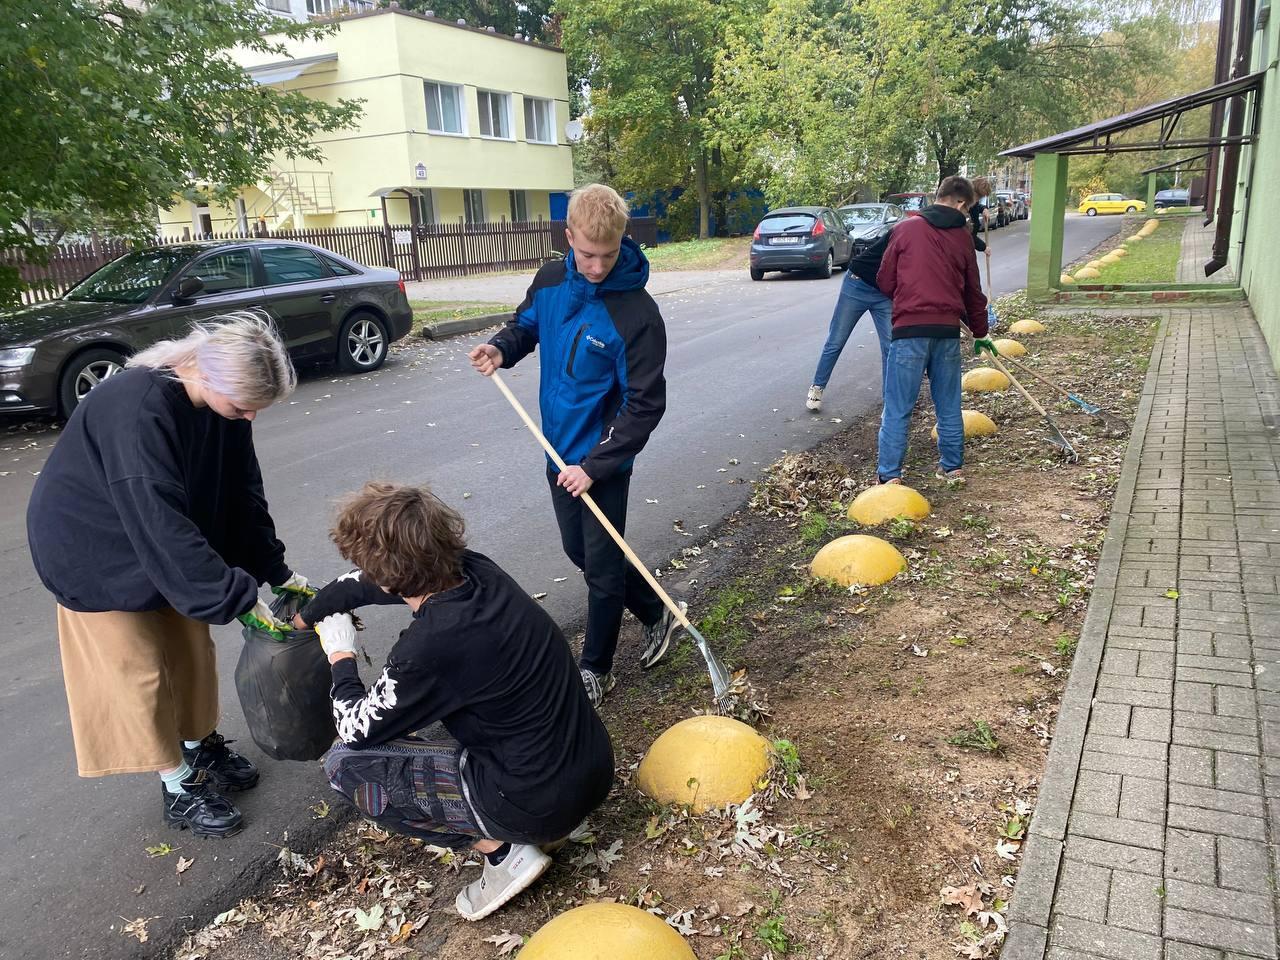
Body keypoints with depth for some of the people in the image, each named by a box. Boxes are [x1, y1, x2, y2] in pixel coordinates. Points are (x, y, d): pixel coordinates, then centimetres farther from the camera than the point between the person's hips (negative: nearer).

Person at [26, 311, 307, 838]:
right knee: (140, 669, 2)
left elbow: (243, 495, -5)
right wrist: (239, 597, -35)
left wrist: (276, 572, -8)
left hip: (166, 544, 7)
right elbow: (161, 525, -38)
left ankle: (200, 747, 35)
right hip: (98, 551, -7)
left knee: (192, 649, 14)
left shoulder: (223, 402, -14)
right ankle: (180, 789, 17)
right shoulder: (138, 411, -37)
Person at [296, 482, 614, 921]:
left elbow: (356, 730, -7)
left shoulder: (428, 647, -27)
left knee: (344, 762, 2)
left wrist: (341, 657, 10)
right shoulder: (476, 570, -7)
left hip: (540, 803, -7)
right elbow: (366, 584, 14)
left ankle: (502, 850, 2)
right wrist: (304, 616, 30)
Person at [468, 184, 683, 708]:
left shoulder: (637, 313, -22)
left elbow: (644, 405, -20)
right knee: (581, 552, 20)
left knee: (602, 570, 7)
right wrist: (501, 347, -7)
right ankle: (656, 614, 41)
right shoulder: (550, 280, -4)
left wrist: (595, 464, -24)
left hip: (603, 461, -7)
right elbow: (526, 325, 16)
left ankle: (595, 670, 27)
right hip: (560, 450, 7)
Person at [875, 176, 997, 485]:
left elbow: (885, 282, 4)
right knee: (949, 407, 16)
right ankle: (953, 468, 26)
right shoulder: (963, 238, 9)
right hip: (949, 331, 3)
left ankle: (890, 476, 0)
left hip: (910, 329, -3)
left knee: (898, 409, 0)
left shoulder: (907, 229, 1)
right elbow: (973, 292, 16)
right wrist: (980, 333, 30)